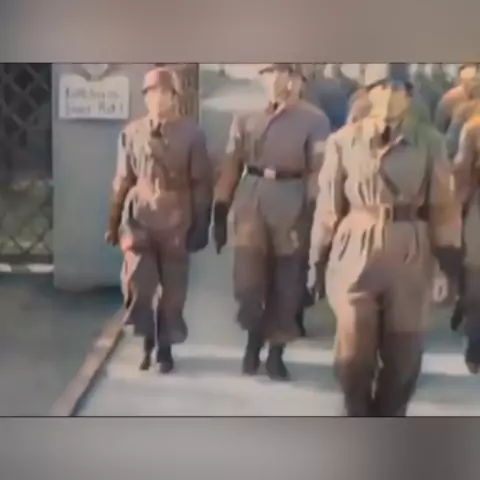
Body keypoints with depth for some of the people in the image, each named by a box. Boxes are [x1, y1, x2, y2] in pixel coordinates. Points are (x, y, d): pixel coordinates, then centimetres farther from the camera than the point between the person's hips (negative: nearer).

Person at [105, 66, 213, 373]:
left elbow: (202, 184, -1)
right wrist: (114, 222, 7)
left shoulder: (192, 134, -3)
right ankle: (147, 342, 17)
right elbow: (123, 180, 9)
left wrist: (200, 227, -4)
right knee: (139, 285, -6)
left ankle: (165, 347, 23)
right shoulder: (132, 132, 4)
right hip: (139, 218, 1)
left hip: (176, 221, -1)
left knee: (172, 289, 6)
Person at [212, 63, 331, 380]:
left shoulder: (315, 121, 2)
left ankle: (276, 353, 20)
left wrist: (314, 213, -11)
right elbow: (231, 167, 9)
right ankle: (254, 343, 28)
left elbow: (318, 171, -3)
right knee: (248, 281, 5)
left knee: (286, 284, 6)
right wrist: (220, 212, 5)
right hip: (250, 202, 2)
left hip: (292, 205, -2)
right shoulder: (246, 119, 10)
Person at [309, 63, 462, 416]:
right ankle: (357, 417, 24)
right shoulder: (344, 140, 0)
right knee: (354, 349, 4)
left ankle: (389, 421, 28)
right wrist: (319, 261, 3)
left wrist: (450, 262, -1)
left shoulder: (430, 141, 1)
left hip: (411, 255, 1)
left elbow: (444, 205, 3)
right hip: (355, 251, -1)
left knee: (403, 351, 9)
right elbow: (329, 205, 3)